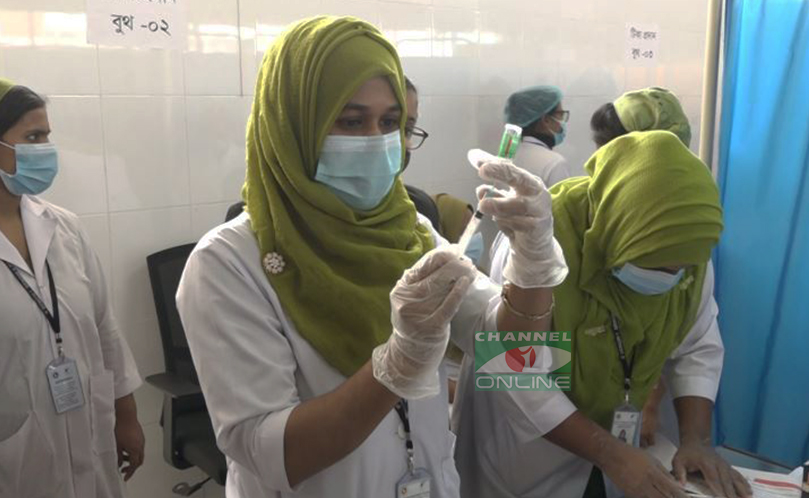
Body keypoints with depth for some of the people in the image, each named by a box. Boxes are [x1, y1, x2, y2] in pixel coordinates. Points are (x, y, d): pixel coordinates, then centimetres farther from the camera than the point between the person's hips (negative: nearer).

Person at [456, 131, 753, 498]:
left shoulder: (687, 249, -14)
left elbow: (697, 348, -3)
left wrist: (696, 440, -15)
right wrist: (610, 453, -31)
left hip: (608, 424, 5)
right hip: (522, 438, -4)